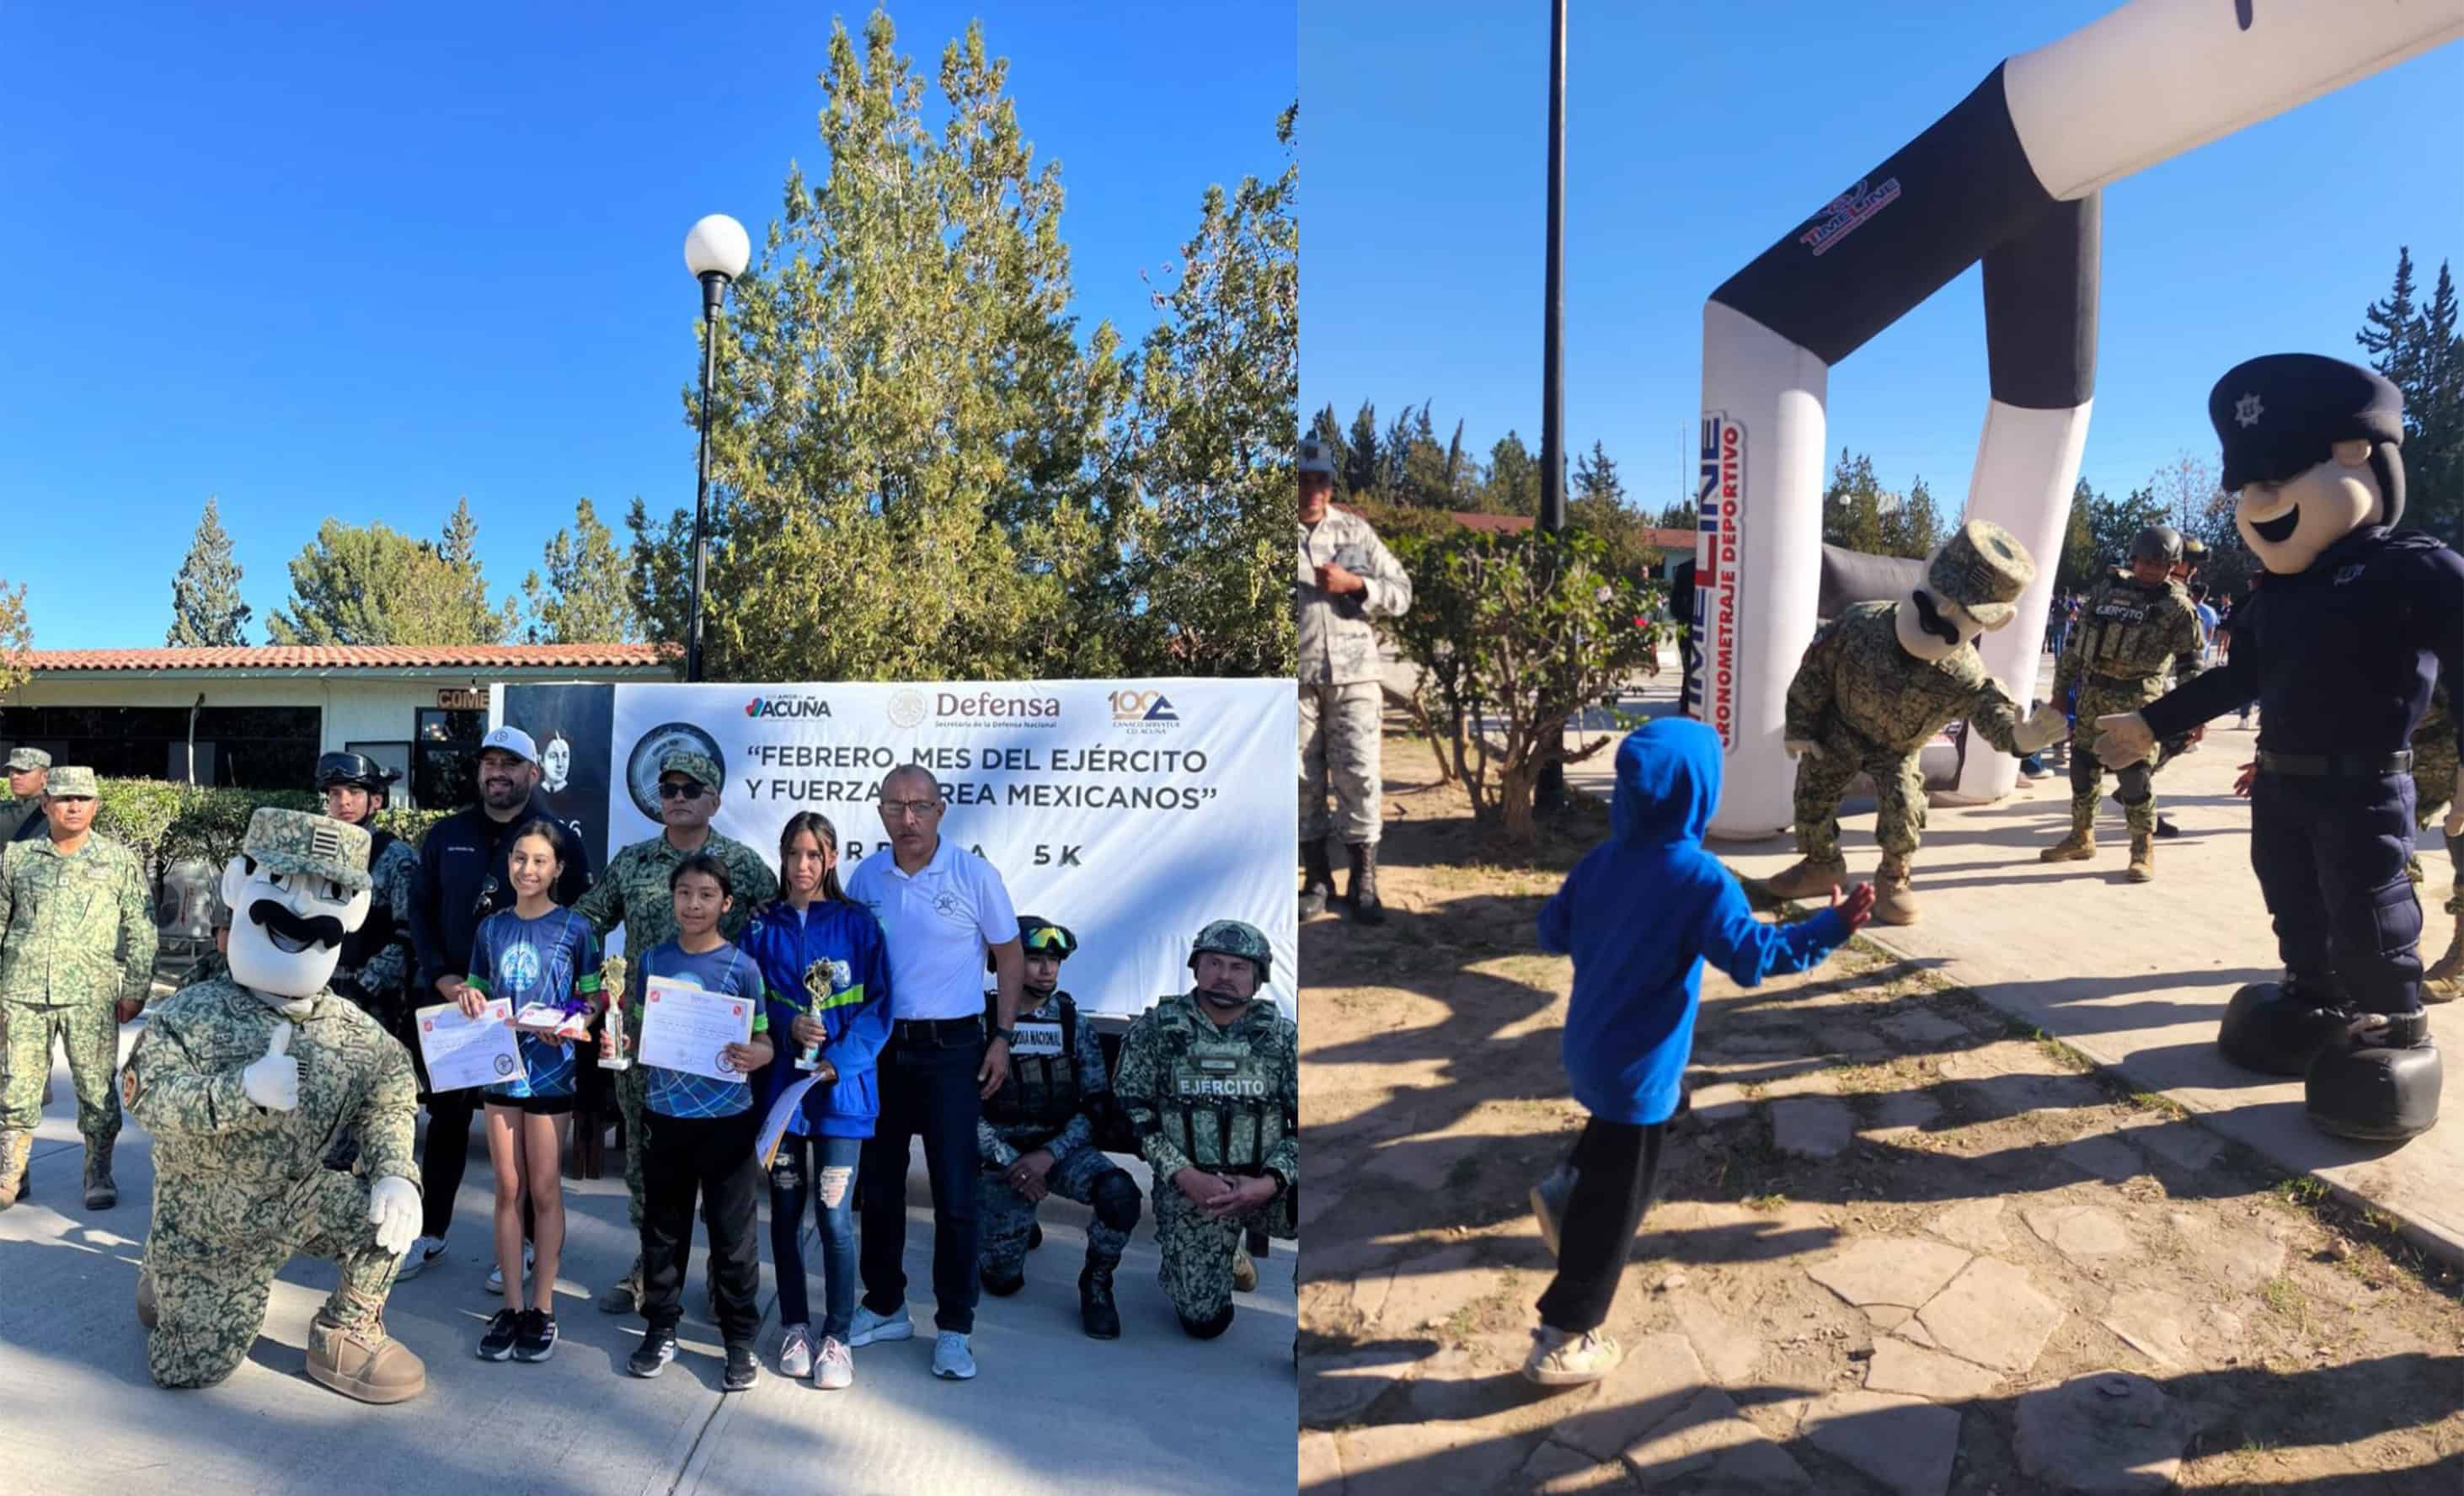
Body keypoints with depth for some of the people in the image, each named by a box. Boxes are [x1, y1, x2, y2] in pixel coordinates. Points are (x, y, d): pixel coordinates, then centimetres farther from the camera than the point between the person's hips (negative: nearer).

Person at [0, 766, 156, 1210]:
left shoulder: (120, 861, 4)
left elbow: (140, 931, 5)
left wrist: (135, 990, 0)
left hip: (91, 995, -2)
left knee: (97, 1089, 2)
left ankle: (99, 1176, 14)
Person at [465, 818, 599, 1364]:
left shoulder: (575, 928, -5)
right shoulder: (491, 928, 6)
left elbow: (594, 997, -1)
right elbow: (479, 992, 16)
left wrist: (571, 1024, -20)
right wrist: (471, 1000, -6)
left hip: (551, 1071, -3)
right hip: (500, 1068, 3)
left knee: (544, 1190, 4)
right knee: (508, 1190, 9)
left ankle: (543, 1308, 14)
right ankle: (511, 1306, 18)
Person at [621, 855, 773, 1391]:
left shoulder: (742, 967, -7)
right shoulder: (652, 960, 3)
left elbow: (763, 1042, -5)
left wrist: (755, 1057, -25)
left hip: (727, 1120, -3)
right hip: (664, 1116, 3)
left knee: (733, 1235, 5)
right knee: (662, 1228, 14)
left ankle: (740, 1338, 18)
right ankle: (661, 1327, 31)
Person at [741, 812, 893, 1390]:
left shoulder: (856, 923, -1)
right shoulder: (763, 927, 6)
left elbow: (878, 1004, -4)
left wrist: (839, 1060, -15)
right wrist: (787, 1025, -13)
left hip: (841, 1087, -3)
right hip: (779, 1082, 3)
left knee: (834, 1215, -3)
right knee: (786, 1209, 11)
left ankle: (837, 1339, 11)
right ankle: (795, 1329, 27)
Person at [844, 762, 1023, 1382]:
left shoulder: (974, 875, -7)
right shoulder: (865, 877, 3)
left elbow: (1009, 957, 1)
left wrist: (1002, 1037, -5)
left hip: (951, 1049, -4)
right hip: (879, 1047, 4)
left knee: (955, 1192, -1)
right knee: (877, 1185, 14)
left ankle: (954, 1328, 12)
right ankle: (884, 1307, 31)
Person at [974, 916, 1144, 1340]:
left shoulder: (1073, 1025, 0)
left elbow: (1096, 1104, -2)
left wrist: (1049, 1155, -15)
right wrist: (1009, 1162, -15)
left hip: (1061, 1148, 1)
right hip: (1001, 1157, -1)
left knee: (1120, 1194, -28)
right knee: (1002, 1280, -3)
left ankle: (1096, 1284, -1)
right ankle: (1015, 1226, 32)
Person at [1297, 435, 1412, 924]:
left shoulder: (1355, 531, 8)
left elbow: (1401, 593, 7)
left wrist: (1354, 584, -9)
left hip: (1352, 674, 1)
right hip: (1297, 677, -1)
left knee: (1359, 775, -1)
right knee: (1303, 780, 5)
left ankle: (1363, 882, 10)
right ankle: (1317, 879, 19)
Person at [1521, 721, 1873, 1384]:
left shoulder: (1599, 861, -1)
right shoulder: (1700, 879, -20)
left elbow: (1551, 933, 7)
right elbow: (1752, 956, -22)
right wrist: (1831, 928, -15)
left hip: (1589, 1045, 7)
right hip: (1636, 1065, -7)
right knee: (1615, 1203, 5)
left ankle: (1565, 1188, 25)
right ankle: (1563, 1343, 12)